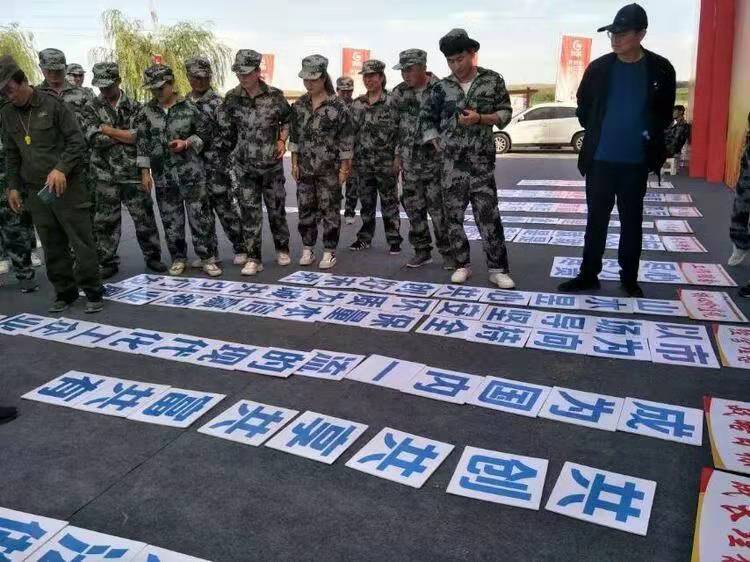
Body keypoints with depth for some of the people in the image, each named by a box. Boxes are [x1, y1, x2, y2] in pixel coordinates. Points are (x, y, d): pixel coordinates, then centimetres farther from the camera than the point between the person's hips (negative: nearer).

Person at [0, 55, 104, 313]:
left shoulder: (52, 105, -5)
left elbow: (77, 142, -7)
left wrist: (61, 169, -19)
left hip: (67, 185, -5)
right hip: (35, 190, 5)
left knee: (81, 240, -3)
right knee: (52, 246, 8)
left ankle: (93, 291, 6)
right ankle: (65, 292, 18)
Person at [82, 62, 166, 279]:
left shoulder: (134, 106, 5)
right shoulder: (92, 108, 4)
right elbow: (94, 139, -9)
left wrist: (110, 130, -8)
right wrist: (126, 135, -7)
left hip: (133, 173, 0)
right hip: (105, 175, 0)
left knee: (144, 217, 5)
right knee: (106, 220, 5)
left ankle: (152, 256, 19)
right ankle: (108, 262, 15)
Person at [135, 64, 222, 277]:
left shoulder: (189, 108, -2)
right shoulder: (146, 112, 5)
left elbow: (205, 132, 5)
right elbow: (142, 143, 7)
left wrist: (186, 143, -12)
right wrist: (145, 172, 3)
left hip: (191, 170, -3)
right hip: (162, 173, 3)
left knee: (199, 214, -4)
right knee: (170, 218, 8)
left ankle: (208, 258, 4)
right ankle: (178, 259, 20)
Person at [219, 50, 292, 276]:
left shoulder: (275, 96, -5)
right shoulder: (232, 98, -2)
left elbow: (287, 120, 9)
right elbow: (224, 128, 5)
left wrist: (282, 140, -5)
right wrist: (226, 155, 1)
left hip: (272, 164, -1)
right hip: (244, 166, 1)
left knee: (276, 209, 10)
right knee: (250, 213, 1)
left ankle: (282, 249, 29)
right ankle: (253, 259, 8)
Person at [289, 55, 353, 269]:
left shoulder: (337, 106, -8)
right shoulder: (299, 105, 6)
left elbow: (346, 139, -7)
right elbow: (294, 135, 11)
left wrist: (344, 168, -9)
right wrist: (294, 163, 6)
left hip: (330, 169, -4)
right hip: (305, 168, 4)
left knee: (330, 210, 3)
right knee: (305, 209, 9)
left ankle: (329, 252, 13)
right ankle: (307, 249, 22)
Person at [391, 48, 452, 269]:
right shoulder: (399, 92, 7)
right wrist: (397, 155, 11)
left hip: (436, 160, -4)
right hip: (410, 162, 4)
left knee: (439, 208, -2)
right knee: (413, 208, 8)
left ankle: (448, 252, 10)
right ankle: (422, 251, 19)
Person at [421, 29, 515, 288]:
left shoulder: (493, 80, 3)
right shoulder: (441, 88, 5)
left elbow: (505, 113, 4)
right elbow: (427, 117, 14)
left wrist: (480, 118, -12)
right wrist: (437, 143, 3)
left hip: (481, 161, -2)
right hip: (451, 163, 2)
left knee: (489, 216, -4)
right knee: (453, 215, 5)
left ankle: (498, 269, 4)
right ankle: (462, 264, 19)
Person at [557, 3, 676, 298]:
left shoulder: (660, 69, -1)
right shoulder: (599, 68, 0)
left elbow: (665, 113, 10)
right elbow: (583, 107, 12)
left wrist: (649, 135, -1)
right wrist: (596, 133, 8)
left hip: (636, 162, 0)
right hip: (600, 159, 1)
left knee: (631, 221, 9)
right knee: (596, 220, 6)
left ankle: (629, 279, 20)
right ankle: (588, 275, 16)